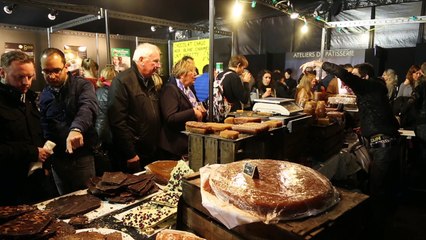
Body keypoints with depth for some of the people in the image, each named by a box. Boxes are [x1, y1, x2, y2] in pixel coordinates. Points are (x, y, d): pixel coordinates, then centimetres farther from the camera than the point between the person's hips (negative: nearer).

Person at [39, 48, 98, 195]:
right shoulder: (44, 95, 8)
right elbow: (43, 127, 14)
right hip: (57, 160, 5)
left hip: (83, 157, -4)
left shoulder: (82, 85, -7)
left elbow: (88, 107, -29)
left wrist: (77, 128, -48)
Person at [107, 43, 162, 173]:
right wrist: (130, 155, -20)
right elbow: (118, 122, -21)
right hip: (132, 156, -8)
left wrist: (156, 146, 13)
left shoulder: (149, 81, 12)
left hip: (151, 154, 8)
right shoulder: (122, 81, -15)